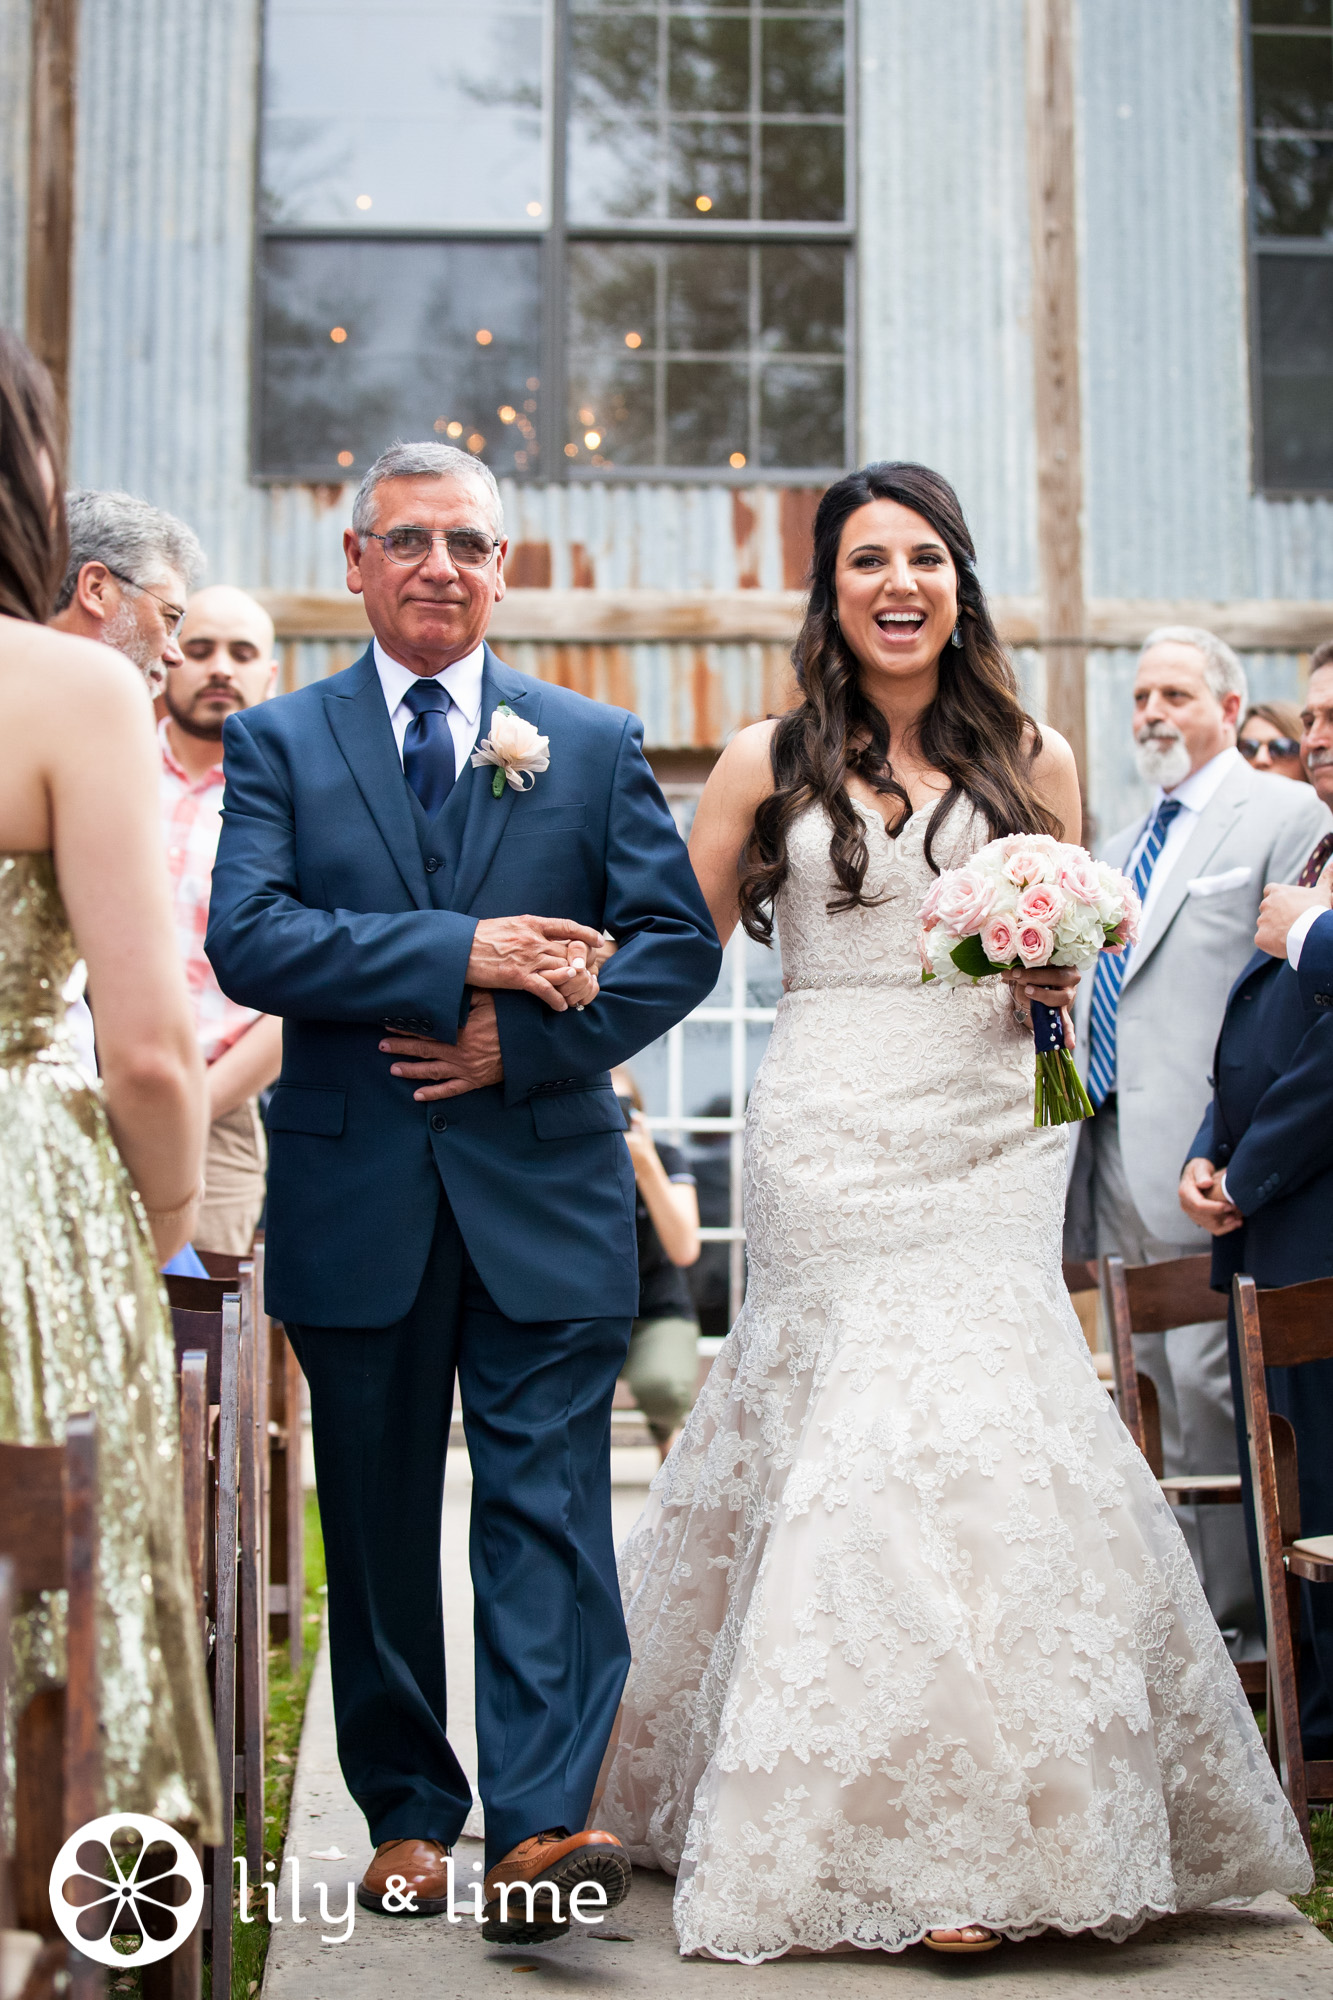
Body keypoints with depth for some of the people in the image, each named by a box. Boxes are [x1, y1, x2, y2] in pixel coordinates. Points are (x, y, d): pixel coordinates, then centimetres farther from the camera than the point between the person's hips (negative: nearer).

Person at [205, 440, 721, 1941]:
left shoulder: (595, 745, 8)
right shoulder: (277, 742, 5)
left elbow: (680, 942, 1)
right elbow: (246, 941, -10)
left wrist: (525, 1043, -12)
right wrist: (461, 954, -18)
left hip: (542, 1192, 0)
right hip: (354, 1198, 1)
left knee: (545, 1506, -6)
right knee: (378, 1526, 11)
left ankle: (540, 1826, -6)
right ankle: (407, 1813, 24)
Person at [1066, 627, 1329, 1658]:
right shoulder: (1126, 845, 22)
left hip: (1202, 1154, -8)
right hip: (1118, 1156, 8)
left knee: (1207, 1384, -9)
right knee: (1148, 1392, 12)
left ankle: (1237, 1620, 1)